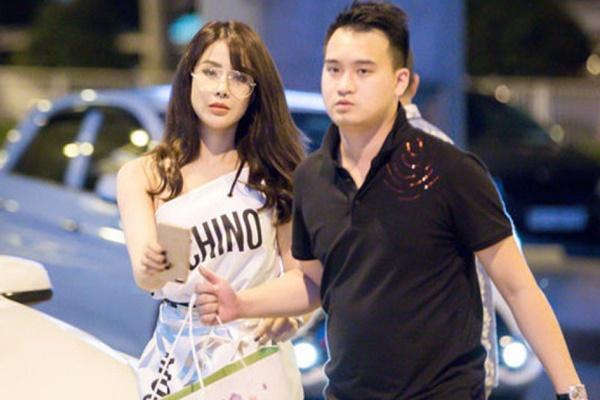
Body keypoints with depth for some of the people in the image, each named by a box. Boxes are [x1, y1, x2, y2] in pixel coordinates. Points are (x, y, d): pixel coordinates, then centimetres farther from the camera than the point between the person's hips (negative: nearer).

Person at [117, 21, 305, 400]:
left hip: (257, 351, 0)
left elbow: (299, 267, 2)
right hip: (179, 356, 0)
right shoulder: (142, 176, 0)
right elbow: (144, 274, -14)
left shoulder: (273, 172, 3)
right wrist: (152, 267, -38)